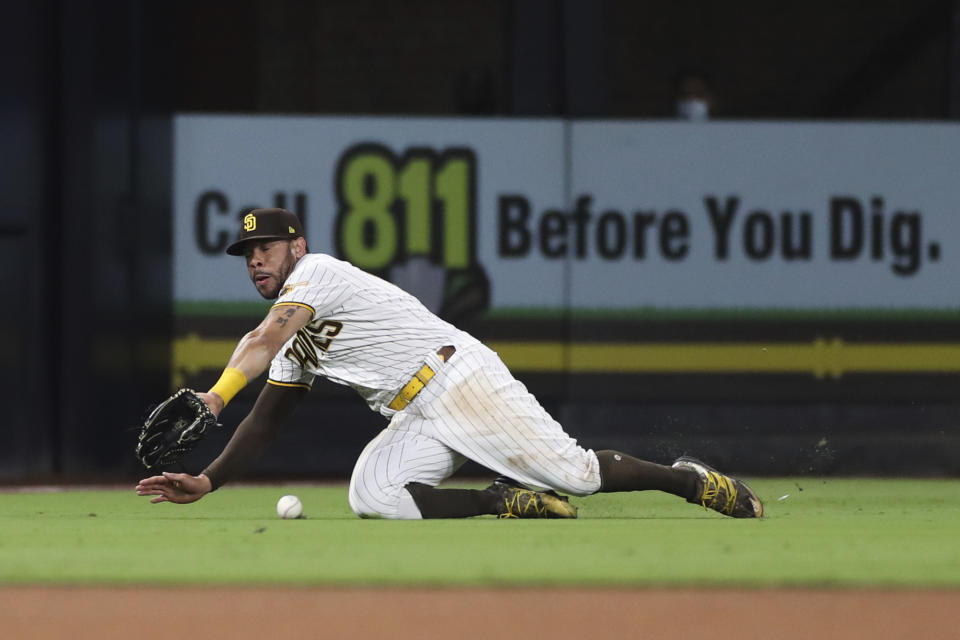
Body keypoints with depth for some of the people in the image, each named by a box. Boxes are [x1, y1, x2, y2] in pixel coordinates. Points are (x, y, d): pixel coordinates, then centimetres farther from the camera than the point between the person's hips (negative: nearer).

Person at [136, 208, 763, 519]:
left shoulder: (317, 271, -7)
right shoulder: (295, 347, 21)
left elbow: (269, 333, -24)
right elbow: (265, 422, 22)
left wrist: (215, 396, -37)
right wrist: (206, 482, 10)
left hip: (461, 377, -8)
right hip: (416, 423, 8)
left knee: (577, 473, -14)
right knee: (371, 496, -20)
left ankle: (693, 480, 8)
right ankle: (508, 502, -8)